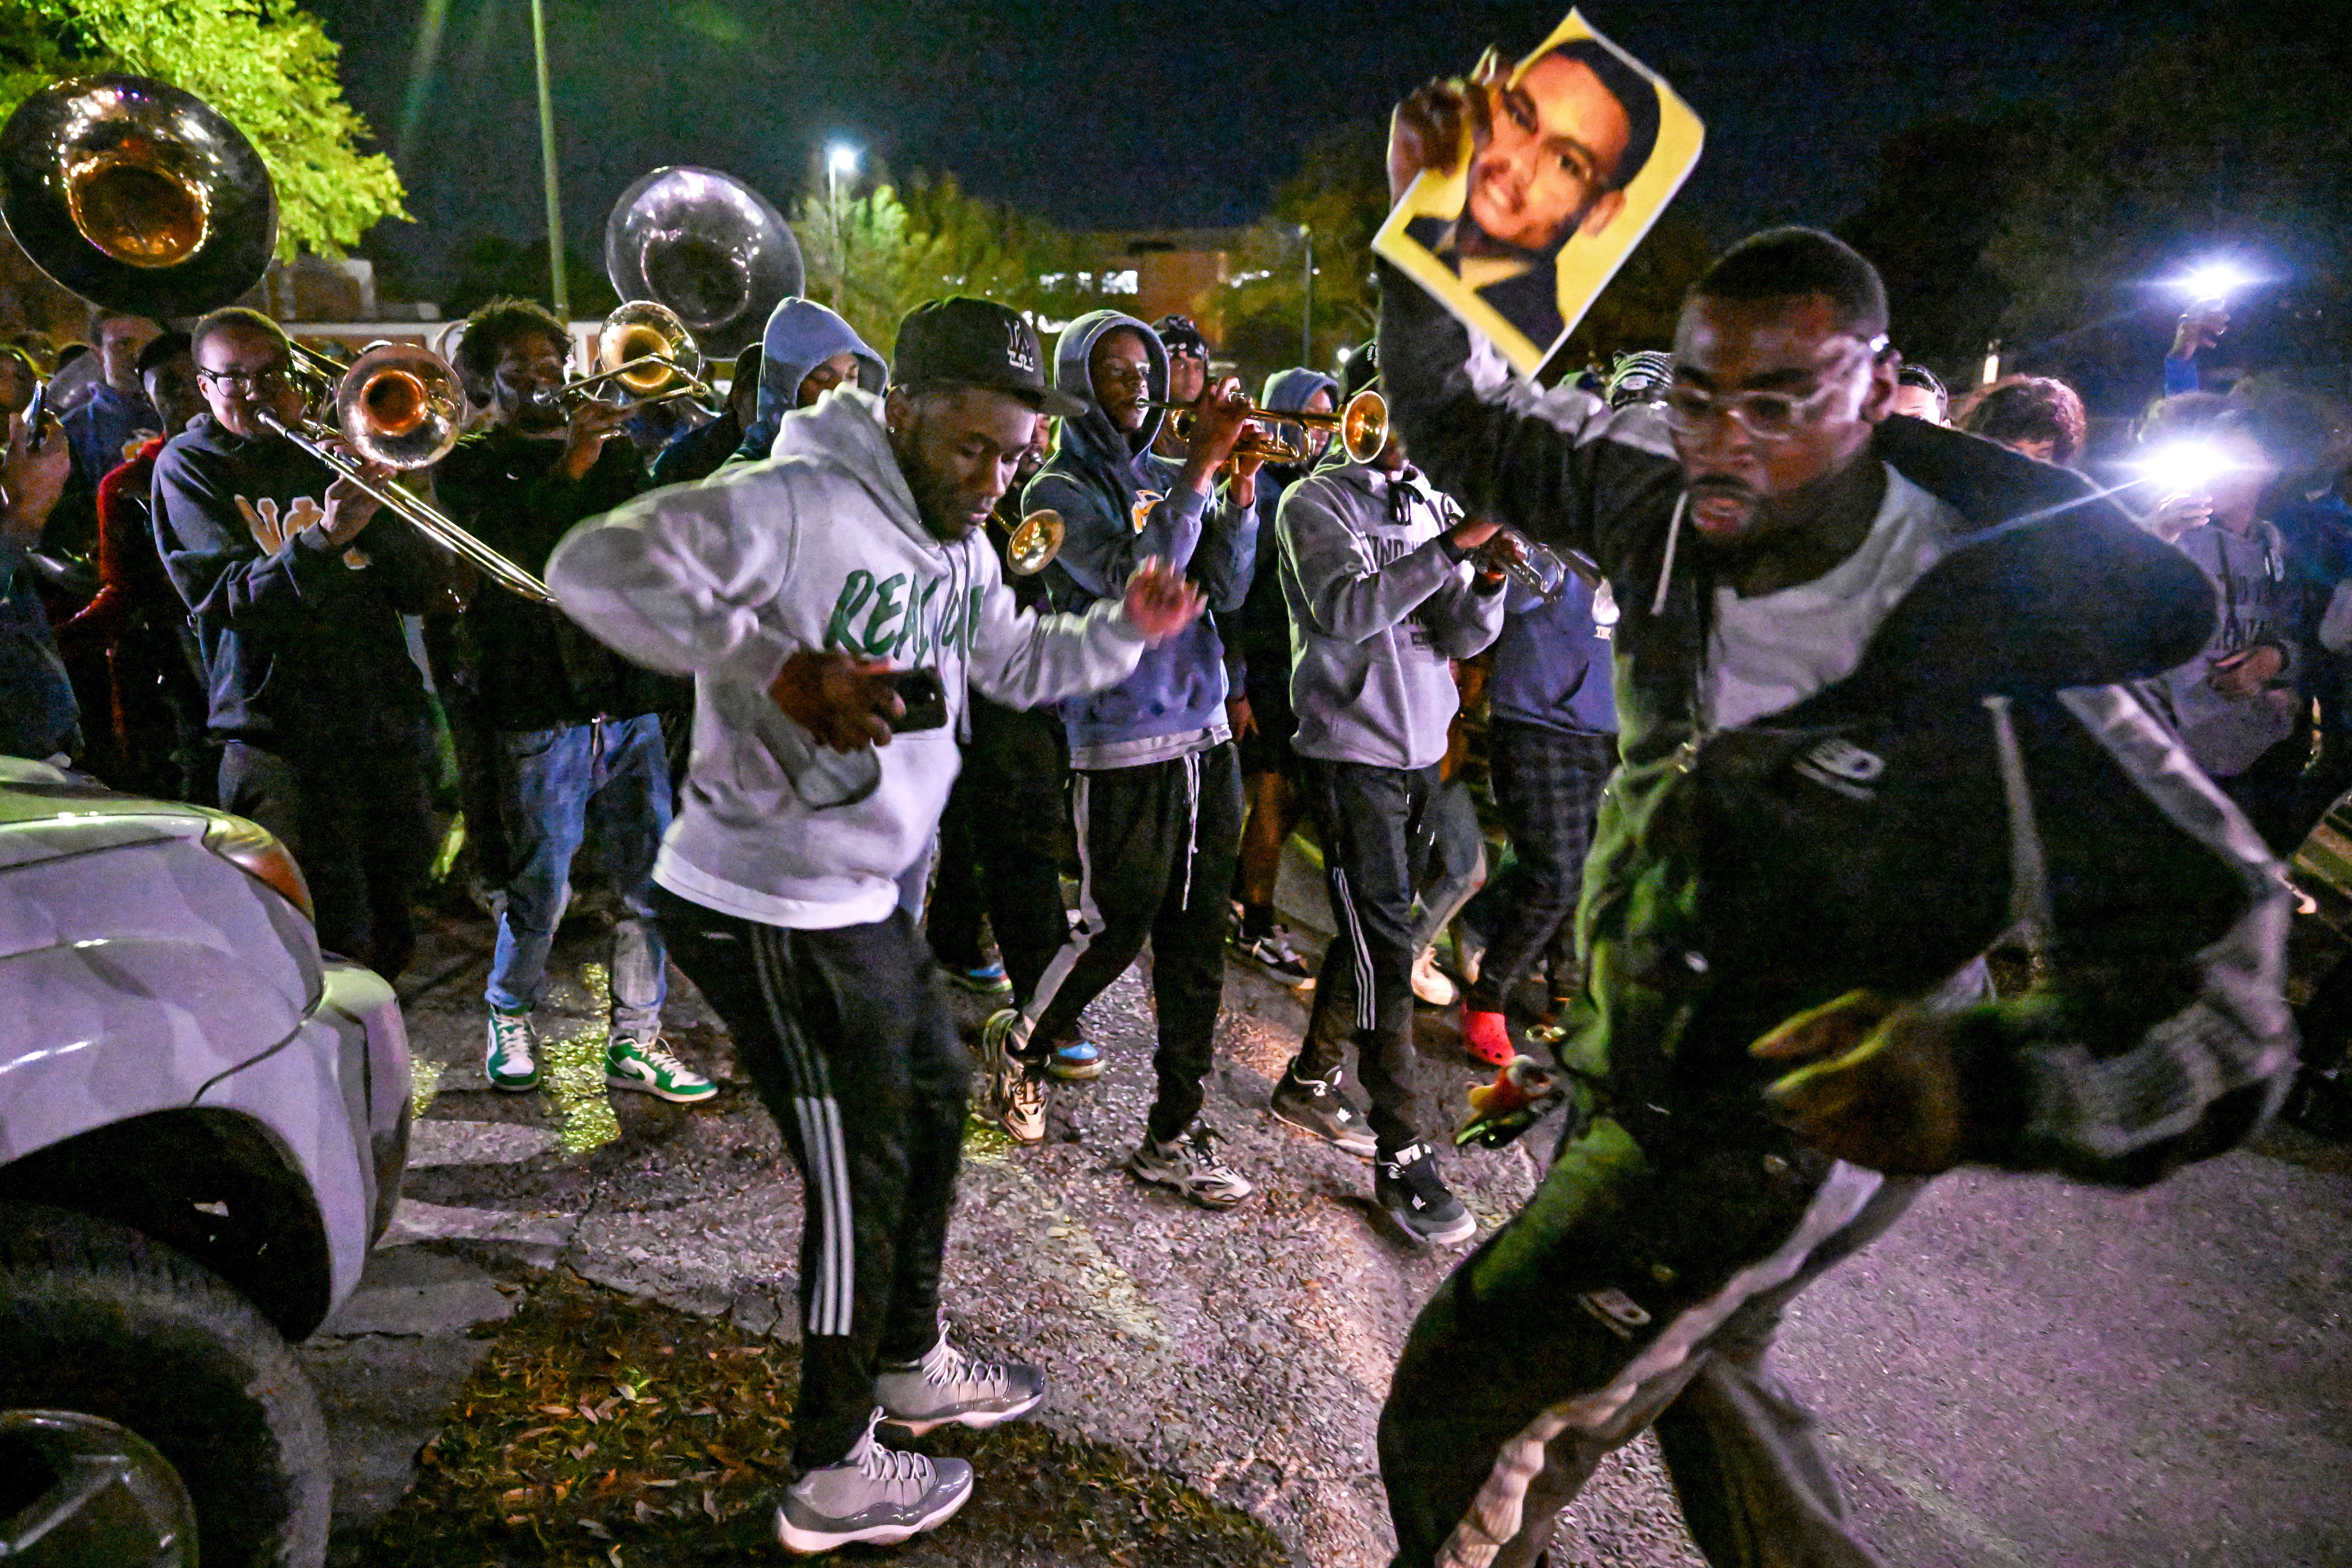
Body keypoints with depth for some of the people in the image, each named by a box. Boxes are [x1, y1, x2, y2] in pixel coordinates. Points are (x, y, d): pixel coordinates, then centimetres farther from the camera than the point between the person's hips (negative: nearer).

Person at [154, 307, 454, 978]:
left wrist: (373, 507, -12)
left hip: (388, 725, 5)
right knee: (337, 956, -11)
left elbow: (428, 589, 4)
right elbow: (237, 602, -14)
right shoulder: (188, 464, 3)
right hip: (283, 741, -4)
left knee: (389, 946, 14)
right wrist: (323, 539, -30)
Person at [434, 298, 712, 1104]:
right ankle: (509, 1021, 26)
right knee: (539, 889, 0)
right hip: (538, 709, -4)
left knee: (649, 879, 3)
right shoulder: (468, 463, 5)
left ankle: (635, 1041, 16)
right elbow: (502, 544, -14)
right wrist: (569, 468, -23)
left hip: (629, 697, 4)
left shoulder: (609, 448, 18)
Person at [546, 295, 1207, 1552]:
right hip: (767, 912, -10)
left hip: (859, 898, 10)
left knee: (934, 1095, 22)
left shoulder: (959, 546, 9)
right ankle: (834, 1475, 23)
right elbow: (597, 567, -29)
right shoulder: (796, 505, -21)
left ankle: (913, 1364, 45)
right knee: (860, 1171, 1)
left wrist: (1126, 628, 5)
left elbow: (1018, 662, 23)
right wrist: (779, 667, -36)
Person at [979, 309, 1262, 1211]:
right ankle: (1021, 1044, 31)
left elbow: (1226, 590, 3)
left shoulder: (1167, 479, 13)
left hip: (1205, 734, 6)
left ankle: (1174, 1136, 18)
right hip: (1123, 747, -6)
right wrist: (1202, 466, -22)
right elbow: (1133, 580, -22)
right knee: (1116, 927, 1)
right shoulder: (1060, 491, -4)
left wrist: (1241, 483, -9)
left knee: (1196, 948, 7)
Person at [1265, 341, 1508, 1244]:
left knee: (1373, 932, 14)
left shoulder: (1433, 507, 13)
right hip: (1349, 749, -6)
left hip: (1421, 749, 7)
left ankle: (1310, 1082, 31)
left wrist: (1488, 576, -13)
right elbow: (1343, 610, -21)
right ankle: (1401, 1153, 0)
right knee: (1385, 947, -7)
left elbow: (1462, 638, 7)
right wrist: (1452, 547, -26)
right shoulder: (1316, 504, -4)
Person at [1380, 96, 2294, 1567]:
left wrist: (1974, 1086, -47)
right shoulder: (1673, 500, -12)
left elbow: (2215, 1008, -27)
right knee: (1697, 1373, 30)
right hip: (1638, 1080, 7)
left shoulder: (2008, 676, -30)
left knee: (1459, 1428, 1)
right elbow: (1467, 425, 4)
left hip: (1762, 1151, -7)